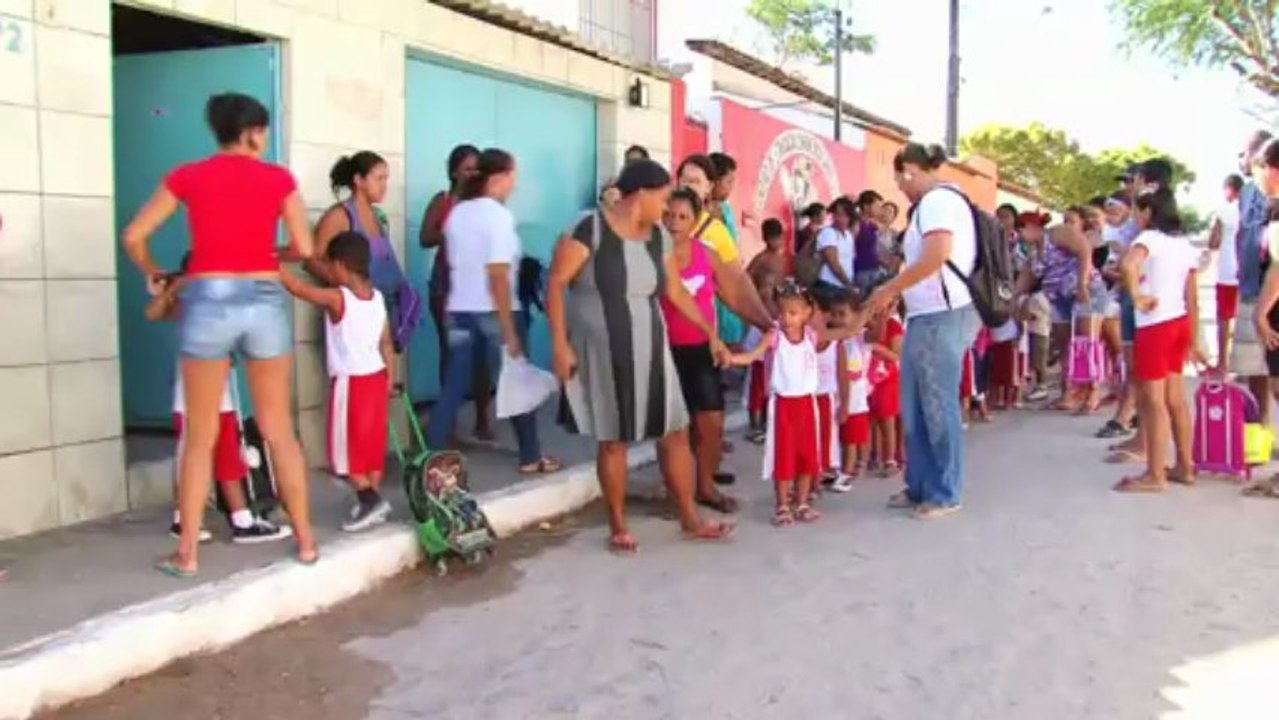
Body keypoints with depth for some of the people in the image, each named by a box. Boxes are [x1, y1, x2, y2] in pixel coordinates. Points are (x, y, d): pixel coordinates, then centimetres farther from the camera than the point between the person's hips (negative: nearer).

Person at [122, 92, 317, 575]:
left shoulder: (187, 177, 6)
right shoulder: (278, 178, 4)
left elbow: (133, 236, 7)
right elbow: (304, 249, 2)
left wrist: (153, 274, 25)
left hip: (208, 301, 0)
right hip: (265, 302, 0)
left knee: (200, 437, 8)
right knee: (280, 431, 9)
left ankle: (187, 553, 12)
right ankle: (305, 540, 14)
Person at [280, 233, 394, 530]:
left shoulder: (336, 299, -16)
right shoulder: (378, 298, 2)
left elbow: (297, 287, -13)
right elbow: (387, 344, 7)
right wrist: (390, 379, 14)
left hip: (349, 382, -6)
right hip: (376, 379, 7)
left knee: (347, 445, 3)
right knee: (372, 444, 12)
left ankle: (370, 498, -4)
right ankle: (372, 500, 18)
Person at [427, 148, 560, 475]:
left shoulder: (457, 213, 9)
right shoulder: (499, 215, -13)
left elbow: (453, 264, 13)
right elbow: (498, 276, -19)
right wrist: (510, 331, -18)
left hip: (459, 310, 7)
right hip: (494, 312, -6)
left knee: (453, 387, 7)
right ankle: (531, 458, 18)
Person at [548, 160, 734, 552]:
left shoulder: (659, 237, 5)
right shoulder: (591, 229, -15)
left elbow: (676, 291, 13)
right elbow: (556, 283, -14)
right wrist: (560, 344, -18)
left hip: (649, 350, 6)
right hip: (602, 352, -5)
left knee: (674, 432, 6)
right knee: (613, 440, 5)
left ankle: (690, 518, 19)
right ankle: (618, 525, 20)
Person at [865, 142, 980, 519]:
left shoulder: (937, 200, -11)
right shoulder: (935, 202, 18)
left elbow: (937, 256, -23)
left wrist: (889, 290, -15)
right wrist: (893, 291, 13)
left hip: (943, 315, -10)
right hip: (929, 316, 10)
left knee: (938, 406, -1)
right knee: (916, 407, 13)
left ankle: (945, 494, 9)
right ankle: (920, 487, 22)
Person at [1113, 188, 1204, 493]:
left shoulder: (1149, 238, -11)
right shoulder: (1185, 244, 12)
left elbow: (1128, 265, -35)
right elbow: (1192, 299, 13)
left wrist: (1137, 297, -22)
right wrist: (1194, 342, 17)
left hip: (1154, 326, -8)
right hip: (1179, 324, 8)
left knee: (1153, 401, -4)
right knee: (1175, 398, 15)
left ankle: (1154, 475, 0)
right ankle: (1184, 467, 22)